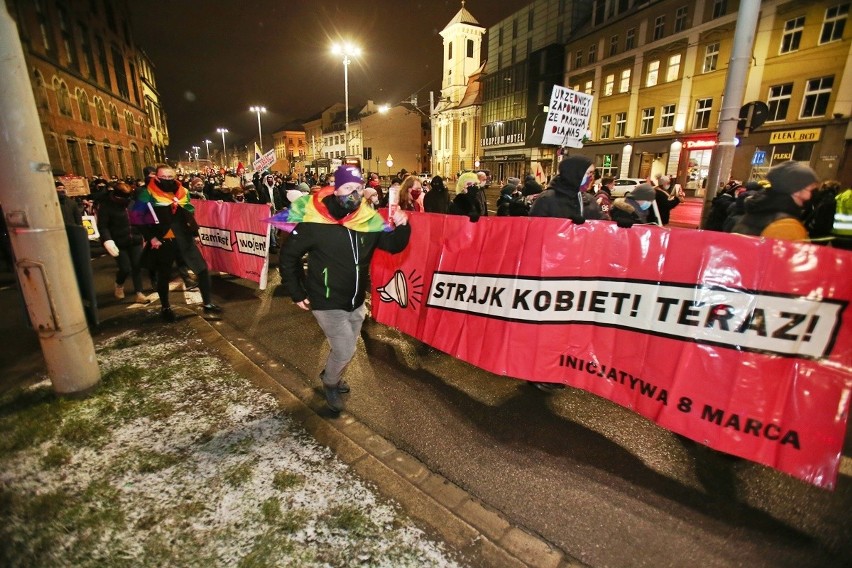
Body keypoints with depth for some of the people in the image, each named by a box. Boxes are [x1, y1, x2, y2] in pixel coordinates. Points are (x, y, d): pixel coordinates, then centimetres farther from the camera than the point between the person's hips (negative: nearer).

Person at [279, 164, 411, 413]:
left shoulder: (368, 220, -7)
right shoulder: (315, 222, -20)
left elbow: (393, 245, 0)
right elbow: (288, 255, -10)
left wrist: (402, 227, -22)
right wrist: (297, 293, -8)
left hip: (356, 302, 5)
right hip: (328, 304, -5)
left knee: (346, 349, 21)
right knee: (345, 351, -3)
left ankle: (331, 375, 52)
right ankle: (330, 384, 29)